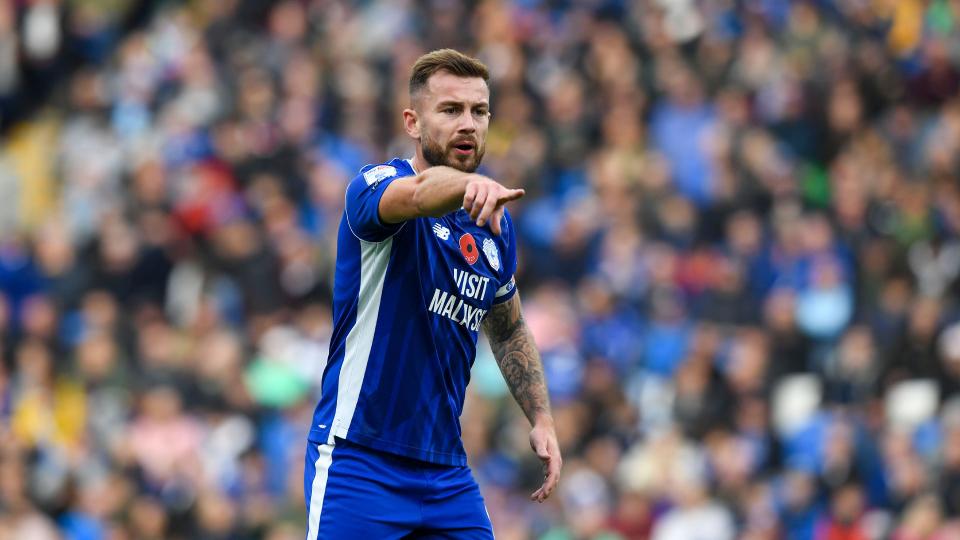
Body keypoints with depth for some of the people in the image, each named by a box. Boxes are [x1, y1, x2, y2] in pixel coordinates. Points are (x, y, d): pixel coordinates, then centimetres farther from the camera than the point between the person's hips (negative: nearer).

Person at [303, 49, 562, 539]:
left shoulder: (494, 223, 11)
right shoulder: (375, 187, -10)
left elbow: (509, 331, 26)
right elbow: (420, 192, -36)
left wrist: (541, 421, 15)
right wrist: (470, 184, -57)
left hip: (446, 472, 6)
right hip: (357, 458, -6)